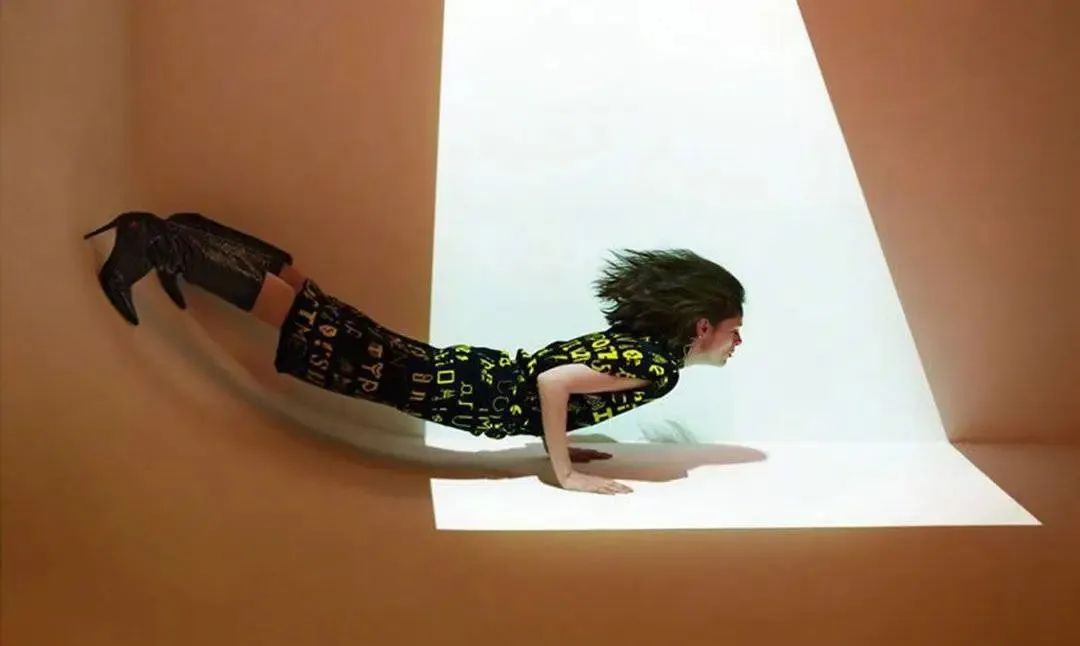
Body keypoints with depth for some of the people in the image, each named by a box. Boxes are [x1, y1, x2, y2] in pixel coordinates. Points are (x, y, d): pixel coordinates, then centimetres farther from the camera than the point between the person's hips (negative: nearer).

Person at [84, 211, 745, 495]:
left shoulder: (637, 338, 11)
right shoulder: (659, 365, -18)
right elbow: (553, 381, -28)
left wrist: (559, 442, 18)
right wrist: (565, 473, -19)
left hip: (468, 372, 8)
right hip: (448, 385, -8)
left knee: (303, 290, 12)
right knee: (312, 332, -6)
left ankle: (174, 238, 20)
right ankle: (163, 245, -2)